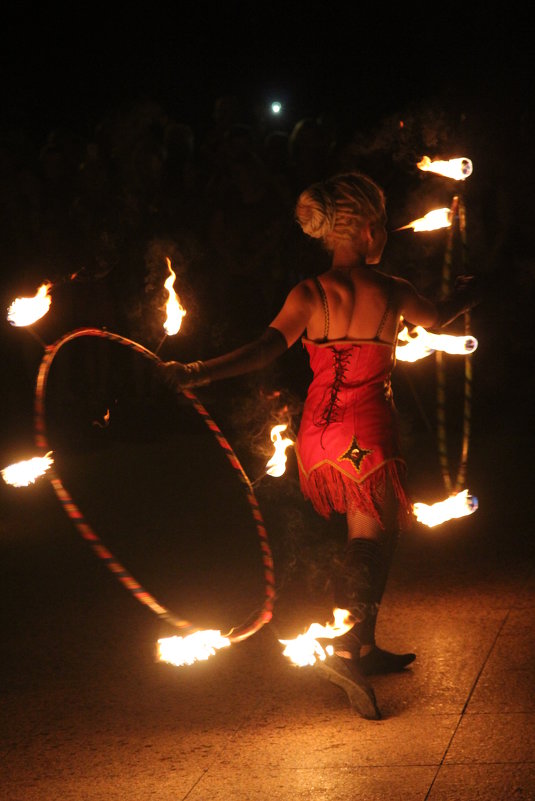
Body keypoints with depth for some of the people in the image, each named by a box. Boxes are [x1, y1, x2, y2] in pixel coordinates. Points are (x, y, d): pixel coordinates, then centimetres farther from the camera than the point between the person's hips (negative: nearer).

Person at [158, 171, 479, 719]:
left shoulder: (308, 295, -1)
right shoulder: (390, 291, -5)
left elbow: (267, 348, -18)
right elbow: (438, 318, 17)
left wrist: (198, 373, -22)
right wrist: (468, 294, 38)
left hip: (317, 431, 4)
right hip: (368, 433, -4)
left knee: (367, 538, 19)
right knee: (370, 541, -3)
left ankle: (366, 649, 26)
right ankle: (348, 648, -24)